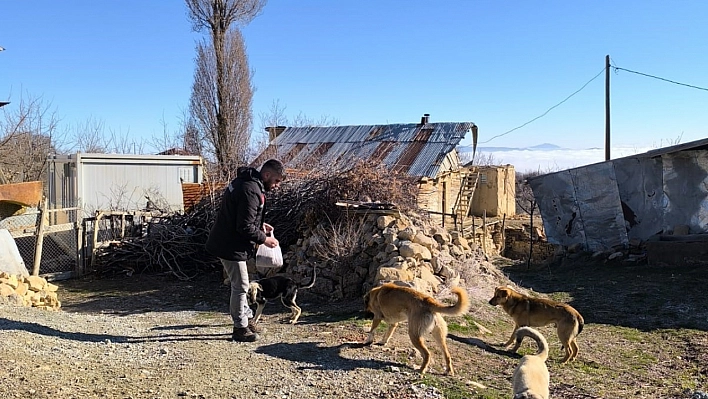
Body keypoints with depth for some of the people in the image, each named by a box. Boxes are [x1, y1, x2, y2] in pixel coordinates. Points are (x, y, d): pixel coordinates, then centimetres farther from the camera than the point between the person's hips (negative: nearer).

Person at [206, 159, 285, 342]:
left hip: (227, 242, 11)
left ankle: (247, 318, 33)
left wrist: (260, 225, 11)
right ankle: (240, 328, 13)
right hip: (231, 246, -11)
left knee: (240, 285, 20)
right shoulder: (250, 190, -25)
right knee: (240, 286, 0)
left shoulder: (246, 181, 9)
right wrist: (264, 239, -12)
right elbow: (245, 227, -25)